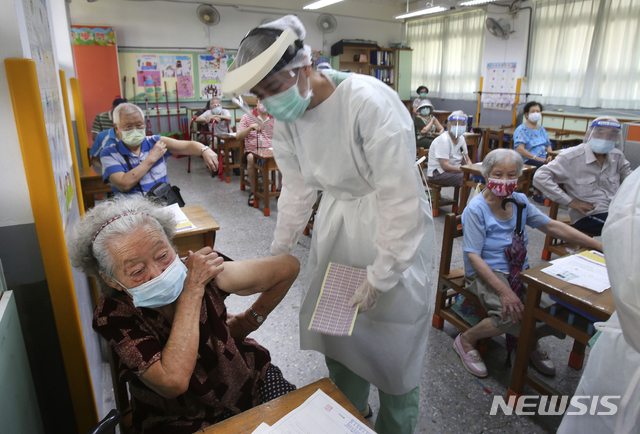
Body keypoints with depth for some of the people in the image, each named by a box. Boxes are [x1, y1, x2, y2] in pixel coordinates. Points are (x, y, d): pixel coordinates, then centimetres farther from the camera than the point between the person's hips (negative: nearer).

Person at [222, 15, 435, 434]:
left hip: (394, 225, -6)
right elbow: (298, 187, 6)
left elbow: (402, 197, -26)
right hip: (336, 221, 7)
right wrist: (279, 252, 11)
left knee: (391, 333, 7)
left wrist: (379, 277, -21)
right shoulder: (287, 116, -5)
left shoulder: (369, 102, -27)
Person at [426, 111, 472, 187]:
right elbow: (445, 166, -25)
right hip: (437, 173, -8)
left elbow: (467, 160, 11)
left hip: (453, 169, 8)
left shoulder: (461, 138, 6)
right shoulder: (443, 140, -19)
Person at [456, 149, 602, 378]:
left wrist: (601, 246, 3)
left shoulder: (520, 201, 6)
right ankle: (466, 340, -3)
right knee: (514, 315, -31)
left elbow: (553, 226, 10)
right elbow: (473, 256, -18)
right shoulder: (476, 209, -13)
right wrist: (503, 290, -28)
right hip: (486, 273, -6)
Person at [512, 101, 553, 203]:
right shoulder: (522, 129, -2)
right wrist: (537, 158, -19)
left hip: (543, 159, 6)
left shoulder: (542, 129, 22)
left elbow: (548, 145, 24)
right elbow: (520, 149, -13)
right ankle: (536, 194, -19)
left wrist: (550, 155, 0)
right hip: (527, 160, -6)